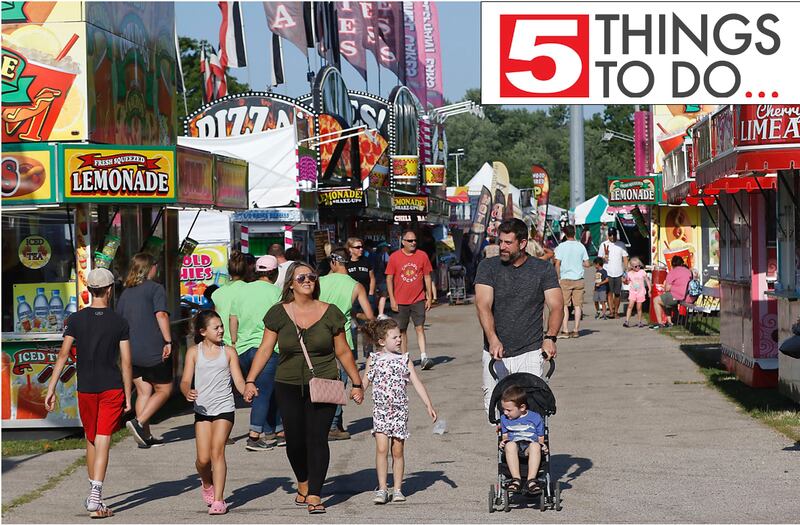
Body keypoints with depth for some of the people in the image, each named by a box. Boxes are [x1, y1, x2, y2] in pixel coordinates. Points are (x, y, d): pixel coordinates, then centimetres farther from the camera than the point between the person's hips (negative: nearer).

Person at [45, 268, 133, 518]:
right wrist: (128, 396, 2)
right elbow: (126, 362, -4)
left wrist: (51, 389, -3)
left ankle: (93, 495, 26)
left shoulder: (76, 319, -1)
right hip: (112, 388, -2)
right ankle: (95, 500, -15)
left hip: (85, 389, 2)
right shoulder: (119, 322, -4)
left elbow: (63, 355, -6)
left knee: (91, 440, 17)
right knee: (102, 441, -5)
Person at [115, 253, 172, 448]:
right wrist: (168, 341, -21)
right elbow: (161, 315, -19)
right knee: (164, 390, 5)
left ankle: (145, 436, 7)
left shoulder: (126, 293, 15)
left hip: (131, 352, 6)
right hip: (154, 351, -6)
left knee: (143, 392, 11)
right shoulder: (155, 289, -5)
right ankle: (139, 423, -12)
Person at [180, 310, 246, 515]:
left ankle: (218, 500, -12)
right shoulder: (194, 352, 5)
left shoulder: (228, 352, 5)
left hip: (224, 408, -1)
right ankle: (207, 485, 32)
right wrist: (187, 393, -24)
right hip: (202, 409, 1)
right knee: (203, 459, -1)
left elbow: (238, 380, 2)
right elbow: (186, 380, -1)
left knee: (217, 452, -13)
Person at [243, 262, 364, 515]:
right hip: (288, 387, 1)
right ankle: (303, 484, 29)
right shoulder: (279, 314, 2)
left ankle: (314, 496, -5)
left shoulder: (330, 313, 1)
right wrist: (250, 381, -3)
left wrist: (356, 383, 12)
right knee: (295, 440, 3)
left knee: (317, 439, -9)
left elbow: (343, 352, 8)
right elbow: (265, 349, 3)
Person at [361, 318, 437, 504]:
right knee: (382, 448, -12)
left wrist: (429, 405, 0)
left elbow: (417, 383, 4)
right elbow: (365, 382, 6)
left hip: (400, 411, 1)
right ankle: (382, 489, -6)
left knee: (398, 451, 5)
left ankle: (397, 489, 15)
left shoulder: (404, 360, 5)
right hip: (380, 411, -1)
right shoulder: (373, 360, 2)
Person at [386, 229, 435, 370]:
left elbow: (427, 277, 8)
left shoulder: (422, 256, 3)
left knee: (420, 327, -9)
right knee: (402, 330, 7)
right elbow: (389, 278, 2)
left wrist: (429, 297, 5)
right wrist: (392, 299, -3)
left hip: (418, 300, 0)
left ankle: (423, 357, -14)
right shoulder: (394, 257, 0)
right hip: (400, 301, 0)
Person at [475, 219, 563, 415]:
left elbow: (556, 306, -2)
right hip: (494, 354, 2)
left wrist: (550, 337, -22)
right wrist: (493, 339, -26)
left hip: (529, 354, -1)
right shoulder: (488, 267, 4)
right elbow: (483, 305, -9)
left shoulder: (543, 269, 5)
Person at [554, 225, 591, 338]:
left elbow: (557, 264, -10)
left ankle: (565, 330, -6)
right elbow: (587, 264, 4)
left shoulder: (561, 246, -6)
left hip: (565, 279, -3)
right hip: (578, 279, 3)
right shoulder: (581, 246, 3)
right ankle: (576, 330, 7)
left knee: (564, 305, 0)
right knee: (577, 305, 7)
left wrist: (558, 278, 0)